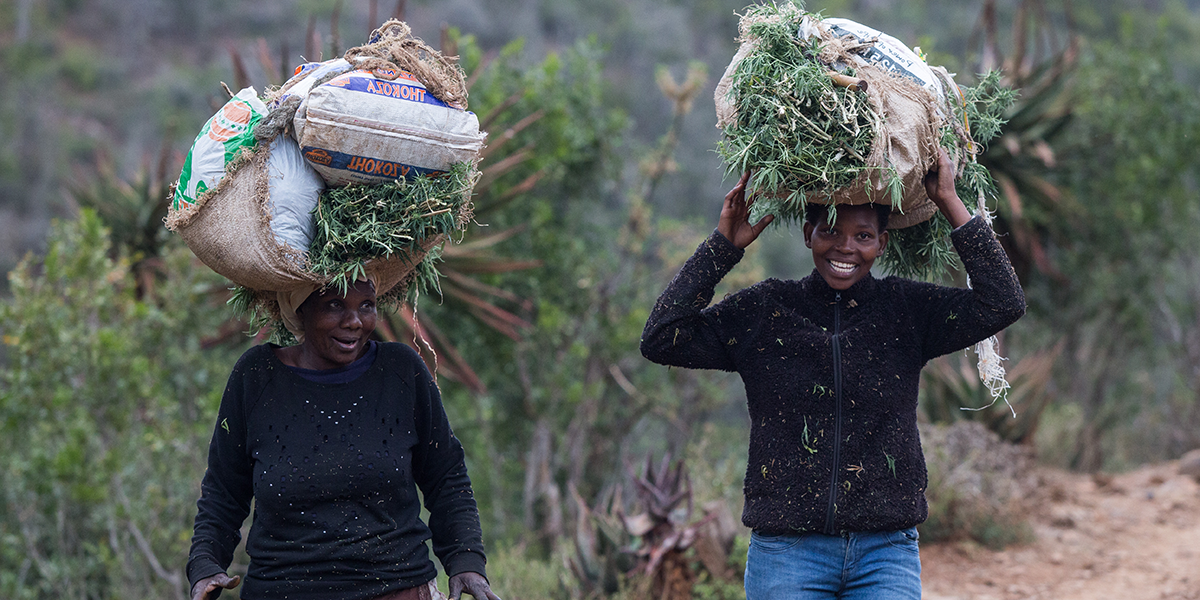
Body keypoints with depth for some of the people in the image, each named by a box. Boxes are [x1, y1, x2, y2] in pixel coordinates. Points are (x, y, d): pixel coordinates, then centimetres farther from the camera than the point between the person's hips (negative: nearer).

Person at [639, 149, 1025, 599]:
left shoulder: (908, 310, 6)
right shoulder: (762, 311, 4)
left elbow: (1002, 304, -6)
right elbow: (661, 341, -4)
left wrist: (949, 204, -4)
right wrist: (723, 245, -5)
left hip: (886, 555, 0)